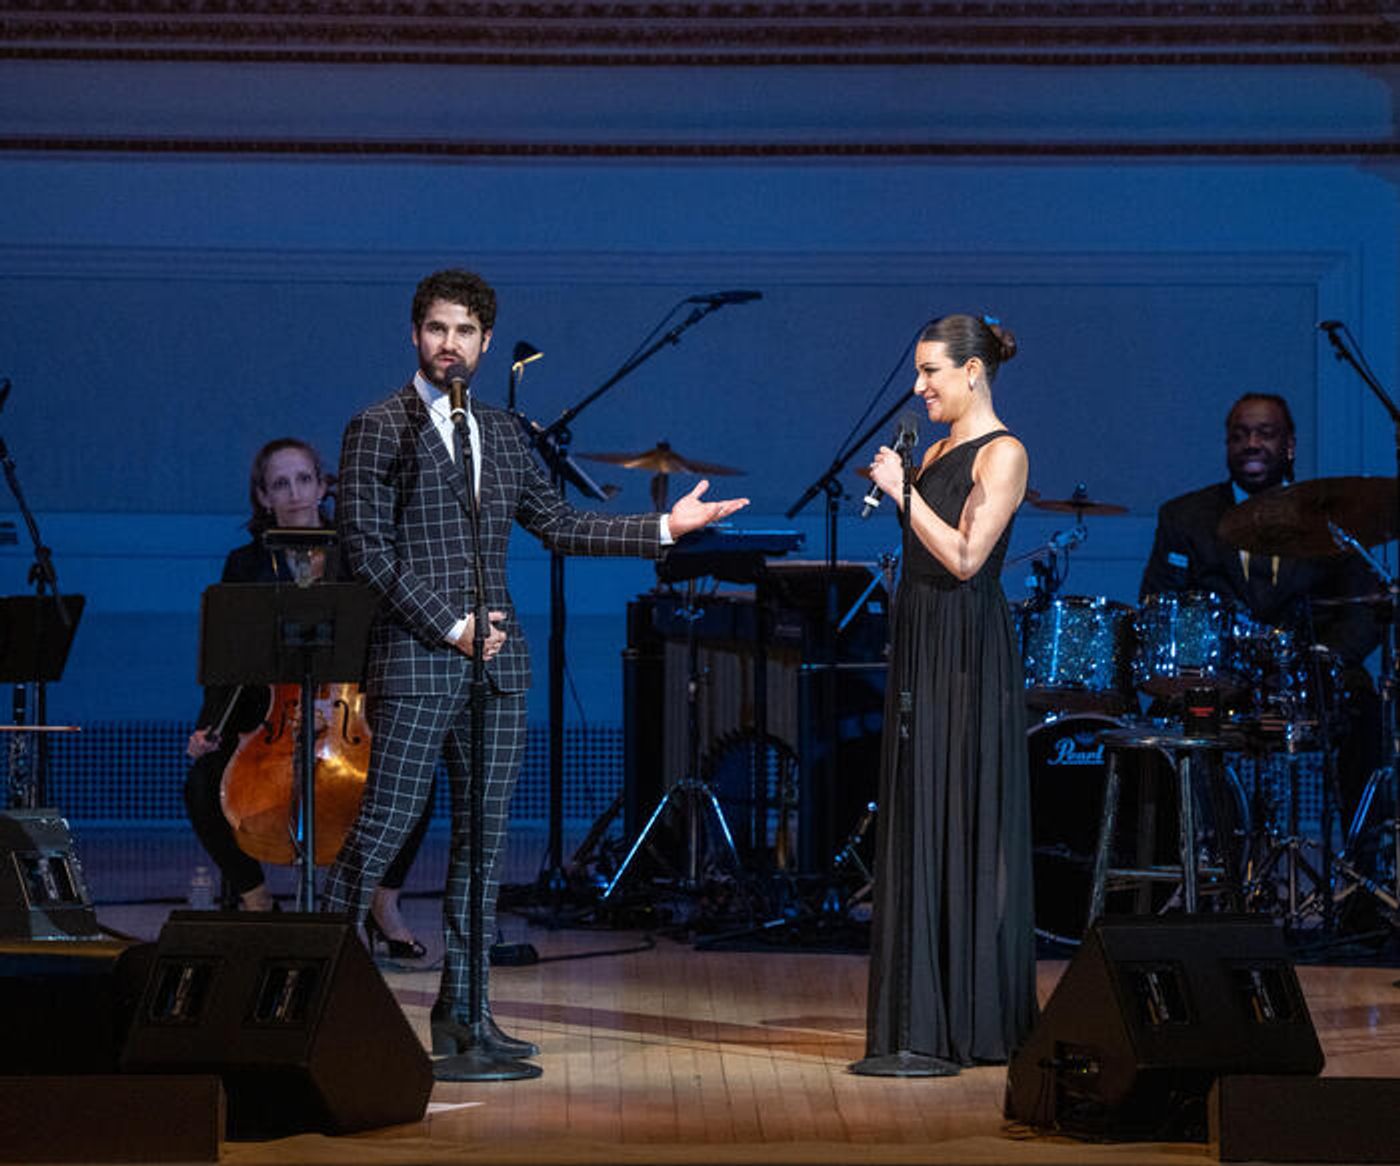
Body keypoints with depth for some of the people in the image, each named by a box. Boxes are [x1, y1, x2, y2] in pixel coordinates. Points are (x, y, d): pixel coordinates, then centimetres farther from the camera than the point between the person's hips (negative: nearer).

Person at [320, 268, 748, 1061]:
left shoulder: (503, 434, 17)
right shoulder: (379, 430, -1)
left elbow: (560, 524, 20)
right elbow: (369, 549, -7)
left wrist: (664, 528, 12)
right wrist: (449, 627, -12)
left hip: (498, 662, 6)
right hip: (416, 660, -6)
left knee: (484, 835, 6)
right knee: (383, 827, -8)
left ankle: (463, 1008, 10)